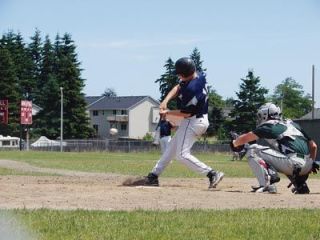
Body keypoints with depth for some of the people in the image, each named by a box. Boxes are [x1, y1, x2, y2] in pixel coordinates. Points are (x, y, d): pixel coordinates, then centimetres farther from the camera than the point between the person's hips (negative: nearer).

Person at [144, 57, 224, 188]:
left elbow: (186, 114, -21)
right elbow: (177, 88, 6)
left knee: (182, 154, -11)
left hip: (193, 122, -10)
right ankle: (154, 175, 27)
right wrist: (165, 101, -10)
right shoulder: (198, 76, -1)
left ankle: (212, 174, -16)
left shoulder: (191, 89, -29)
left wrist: (167, 112, -6)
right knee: (171, 147, 18)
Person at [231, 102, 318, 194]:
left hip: (292, 163, -6)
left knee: (252, 150, 2)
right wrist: (312, 163, 38)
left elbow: (244, 138, 9)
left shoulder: (269, 125, 7)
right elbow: (313, 146, 24)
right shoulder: (292, 124, 25)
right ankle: (300, 184, 18)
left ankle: (267, 184, -13)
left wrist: (234, 144, 30)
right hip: (307, 167, 7)